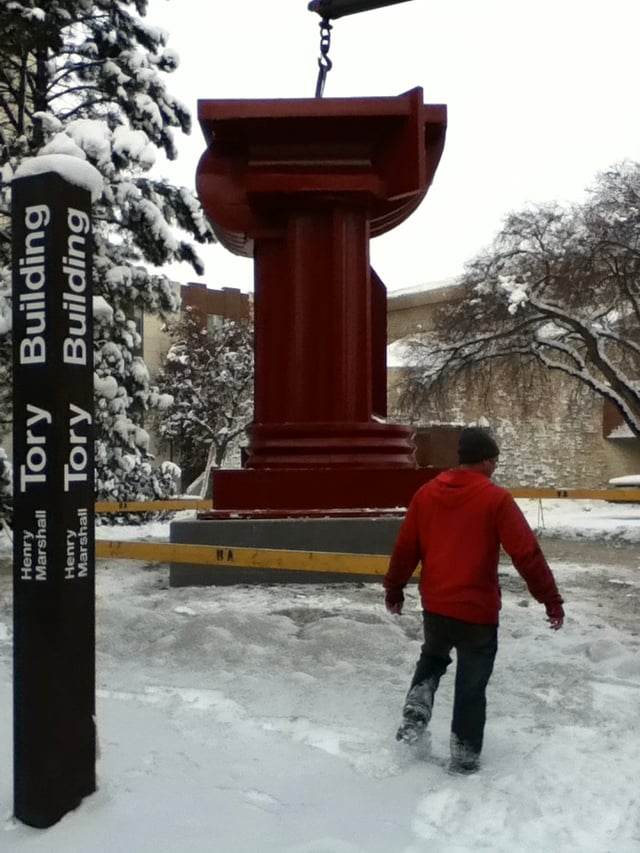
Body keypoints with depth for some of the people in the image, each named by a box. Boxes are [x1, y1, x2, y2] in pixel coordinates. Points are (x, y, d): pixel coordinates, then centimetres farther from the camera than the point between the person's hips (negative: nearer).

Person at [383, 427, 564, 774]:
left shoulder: (426, 493, 0)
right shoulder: (496, 499, -12)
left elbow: (405, 548, 6)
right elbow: (527, 554, -13)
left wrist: (394, 589, 18)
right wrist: (551, 599, -3)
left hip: (435, 606, 4)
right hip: (478, 610, -4)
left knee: (432, 658, 30)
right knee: (472, 683, 13)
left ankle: (415, 715, 13)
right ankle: (465, 754, 23)